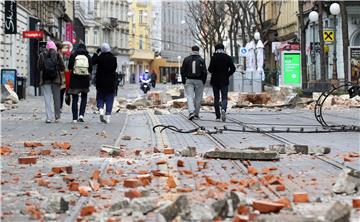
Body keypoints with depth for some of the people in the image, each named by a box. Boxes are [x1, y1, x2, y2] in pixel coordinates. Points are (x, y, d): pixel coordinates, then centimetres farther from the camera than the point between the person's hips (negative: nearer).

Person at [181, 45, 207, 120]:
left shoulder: (186, 59, 3)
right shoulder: (201, 60, 0)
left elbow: (183, 71, 2)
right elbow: (204, 72, -2)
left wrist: (183, 81, 8)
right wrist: (203, 81, 7)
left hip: (189, 80, 0)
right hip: (199, 81, 0)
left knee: (189, 97, -4)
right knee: (198, 97, 8)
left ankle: (191, 112, -24)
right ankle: (196, 114, 12)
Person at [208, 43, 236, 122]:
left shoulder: (213, 58, -6)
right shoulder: (228, 58, 0)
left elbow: (210, 69, -13)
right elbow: (233, 68, -4)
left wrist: (213, 72, 9)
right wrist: (227, 75, 10)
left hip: (215, 80, 0)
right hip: (224, 81, 0)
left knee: (216, 98, 8)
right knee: (224, 97, 3)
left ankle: (218, 116, 8)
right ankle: (223, 109, -28)